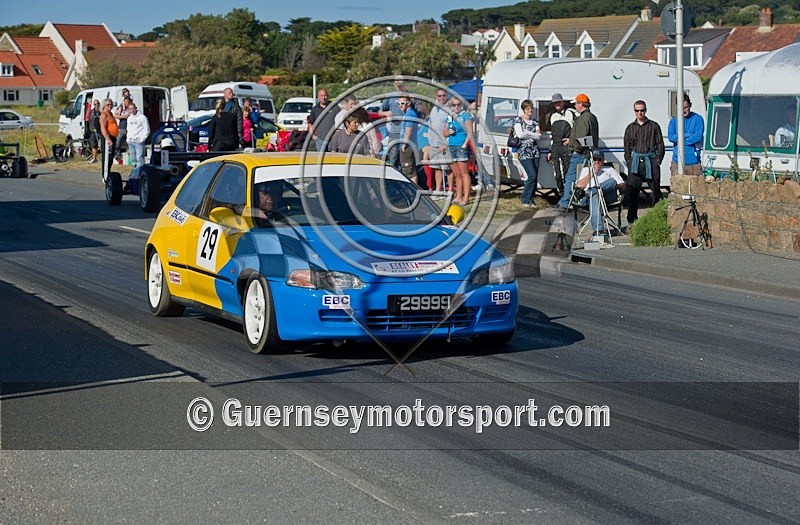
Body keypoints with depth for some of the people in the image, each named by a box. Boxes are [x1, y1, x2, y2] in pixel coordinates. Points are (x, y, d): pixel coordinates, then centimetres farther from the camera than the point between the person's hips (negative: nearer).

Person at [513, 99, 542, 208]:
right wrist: (534, 134, -5)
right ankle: (525, 199, -1)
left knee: (535, 177, 1)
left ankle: (530, 199, 10)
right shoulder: (518, 120, 1)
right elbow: (520, 134, -14)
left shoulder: (535, 122, 15)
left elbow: (539, 136, 2)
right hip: (524, 152, -6)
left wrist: (527, 133, -11)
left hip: (535, 151, 6)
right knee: (532, 176, -14)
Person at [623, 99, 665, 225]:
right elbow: (626, 146, 17)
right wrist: (628, 161, 5)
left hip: (651, 161, -2)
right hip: (635, 161, 2)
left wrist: (658, 160, -3)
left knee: (655, 189, 1)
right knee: (632, 190, -4)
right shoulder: (630, 128, 15)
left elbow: (660, 144, 7)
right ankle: (632, 217, 0)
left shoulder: (653, 126, 7)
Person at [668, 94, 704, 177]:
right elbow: (670, 137, -5)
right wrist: (688, 135, -9)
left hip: (694, 161, -1)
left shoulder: (697, 119, 4)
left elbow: (698, 137, -10)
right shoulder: (674, 121, 10)